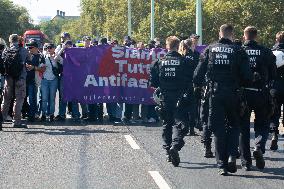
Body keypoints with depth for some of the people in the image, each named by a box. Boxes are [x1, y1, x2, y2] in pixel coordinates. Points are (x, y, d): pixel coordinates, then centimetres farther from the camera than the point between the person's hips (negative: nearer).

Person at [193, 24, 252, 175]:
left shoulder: (210, 50, 2)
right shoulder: (238, 51, -3)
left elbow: (198, 73, 0)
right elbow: (247, 75, -6)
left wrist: (197, 86, 16)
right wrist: (241, 86, 13)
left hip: (215, 94, 1)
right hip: (233, 94, -1)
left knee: (218, 129, 6)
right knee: (234, 126, 16)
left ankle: (221, 164, 4)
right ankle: (232, 156, -3)